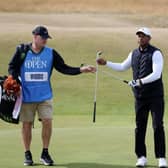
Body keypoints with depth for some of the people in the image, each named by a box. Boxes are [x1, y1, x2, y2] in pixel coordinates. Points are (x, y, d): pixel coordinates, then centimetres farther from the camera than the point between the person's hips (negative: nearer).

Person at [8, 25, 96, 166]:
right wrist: (14, 78, -12)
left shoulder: (51, 53, 3)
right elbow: (12, 67, 7)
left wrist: (81, 70, -8)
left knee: (47, 121, -8)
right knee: (27, 124, 3)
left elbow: (64, 68, 3)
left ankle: (45, 153, 5)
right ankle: (28, 154, 14)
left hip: (45, 96, 1)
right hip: (26, 96, -1)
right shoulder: (22, 51, -1)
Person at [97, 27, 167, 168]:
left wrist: (141, 81, -29)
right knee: (139, 127, 4)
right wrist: (106, 63, 20)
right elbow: (122, 67, 27)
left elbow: (156, 74, -20)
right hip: (140, 97, 6)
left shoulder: (156, 53, -9)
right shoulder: (134, 54, 12)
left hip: (155, 96, -6)